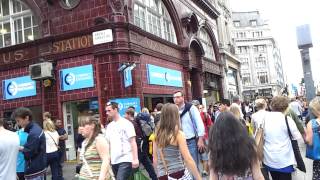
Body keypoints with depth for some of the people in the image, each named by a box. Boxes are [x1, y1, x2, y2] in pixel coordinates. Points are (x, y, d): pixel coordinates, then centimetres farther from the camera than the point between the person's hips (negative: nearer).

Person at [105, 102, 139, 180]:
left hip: (125, 160, -6)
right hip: (114, 161, 6)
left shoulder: (126, 123, -4)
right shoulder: (109, 126, 13)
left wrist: (135, 159, -16)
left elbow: (133, 142, -8)